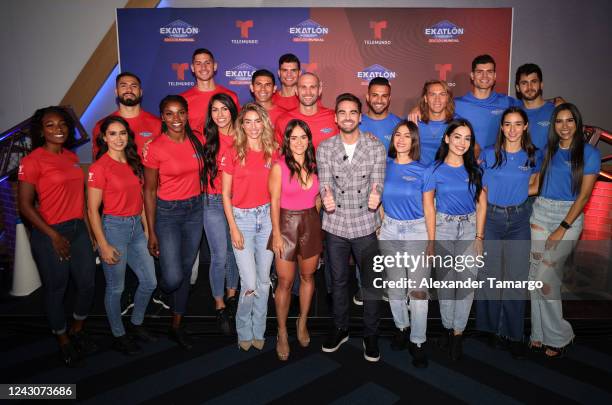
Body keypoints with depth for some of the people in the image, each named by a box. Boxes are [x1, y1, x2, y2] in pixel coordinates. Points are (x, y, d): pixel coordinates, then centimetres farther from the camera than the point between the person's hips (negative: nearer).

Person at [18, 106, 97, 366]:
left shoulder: (71, 157, 8)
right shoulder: (32, 161, -11)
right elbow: (25, 205, -12)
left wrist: (88, 227, 9)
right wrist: (54, 236, -14)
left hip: (78, 229, 6)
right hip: (50, 234, -6)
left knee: (87, 284, 11)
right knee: (56, 290, 10)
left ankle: (77, 331, 37)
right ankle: (63, 341, 31)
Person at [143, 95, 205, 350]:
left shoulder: (197, 141, 0)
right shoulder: (155, 148, -12)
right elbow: (149, 191, -7)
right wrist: (152, 233, -8)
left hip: (195, 210, 4)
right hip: (167, 213, -4)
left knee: (186, 272, 12)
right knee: (173, 277, -10)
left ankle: (176, 326, 29)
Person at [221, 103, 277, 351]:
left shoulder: (273, 152, 4)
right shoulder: (233, 154, -3)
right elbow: (225, 195, -1)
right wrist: (233, 228, -7)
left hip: (267, 216, 3)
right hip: (242, 218, -2)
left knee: (263, 280, 9)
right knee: (250, 283, -6)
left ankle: (258, 332, 27)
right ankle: (244, 332, 20)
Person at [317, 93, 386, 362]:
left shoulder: (376, 147, -1)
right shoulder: (324, 148, 1)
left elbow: (377, 183, -7)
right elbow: (325, 183, -6)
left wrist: (375, 197, -31)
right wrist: (327, 197, -29)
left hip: (366, 225, -1)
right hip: (335, 226, 1)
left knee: (371, 283, 8)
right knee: (338, 281, 16)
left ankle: (371, 335, 27)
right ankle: (340, 328, 35)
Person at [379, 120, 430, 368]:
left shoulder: (422, 171, -4)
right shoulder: (385, 164, 3)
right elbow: (377, 196, 12)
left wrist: (431, 240, -5)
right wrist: (378, 223, 2)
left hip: (417, 231, -2)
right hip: (389, 229, 3)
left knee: (418, 289, -4)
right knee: (394, 285, 12)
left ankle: (418, 341, 9)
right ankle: (401, 327, 32)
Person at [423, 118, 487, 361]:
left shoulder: (475, 169, 4)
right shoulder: (435, 170, -3)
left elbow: (482, 204, 5)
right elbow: (428, 206, -4)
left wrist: (479, 236, -2)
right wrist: (431, 240, -8)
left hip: (470, 228, 2)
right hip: (443, 228, -1)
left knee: (466, 281, -1)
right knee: (445, 281, 7)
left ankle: (458, 332, 12)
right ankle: (447, 326, 24)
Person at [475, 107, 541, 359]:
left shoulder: (534, 156, 2)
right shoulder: (488, 154, -2)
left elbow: (534, 187, 13)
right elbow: (481, 190, 4)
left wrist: (515, 193, 0)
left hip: (519, 220, 1)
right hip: (491, 217, -1)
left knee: (517, 278, 1)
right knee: (490, 275, 6)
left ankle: (514, 334, 16)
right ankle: (492, 327, 24)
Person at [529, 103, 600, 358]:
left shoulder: (589, 153, -4)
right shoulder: (548, 150, 10)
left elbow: (583, 196, -8)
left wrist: (562, 229, -12)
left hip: (569, 216, -4)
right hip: (541, 212, 4)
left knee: (546, 276, -12)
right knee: (537, 273, 3)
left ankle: (558, 336, 8)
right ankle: (540, 333, 17)